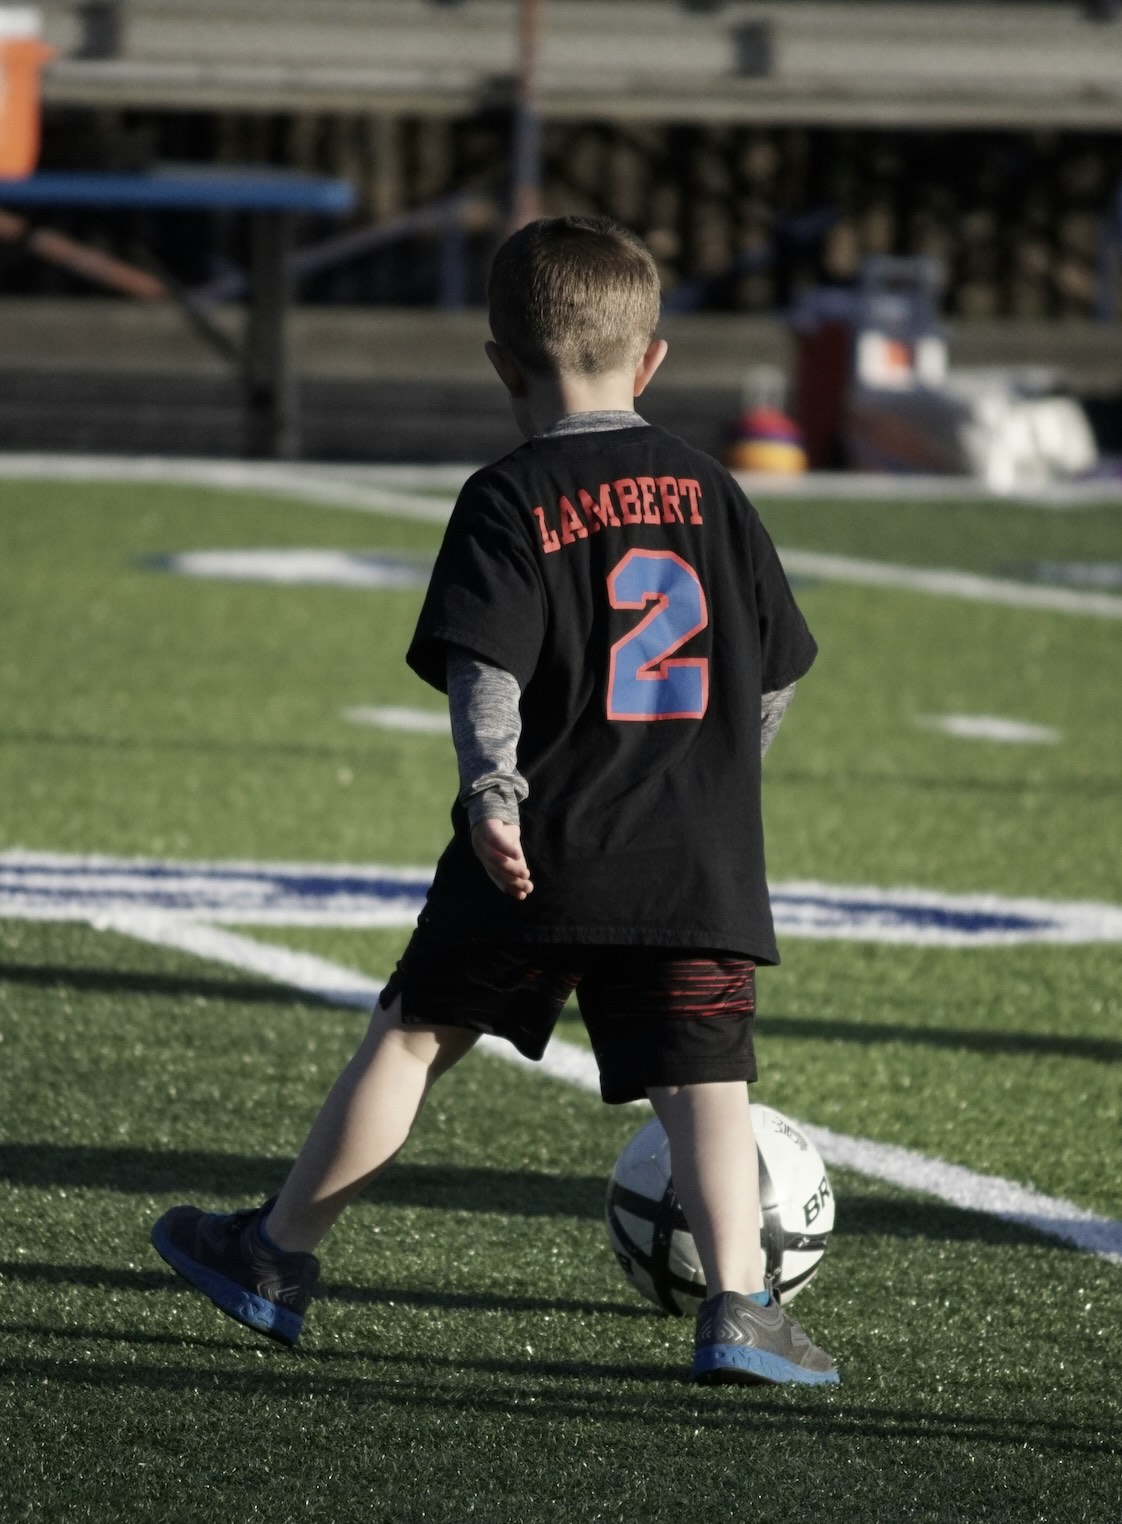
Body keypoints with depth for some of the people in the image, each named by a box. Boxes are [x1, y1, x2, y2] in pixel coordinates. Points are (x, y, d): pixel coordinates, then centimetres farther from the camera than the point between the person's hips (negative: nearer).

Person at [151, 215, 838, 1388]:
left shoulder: (510, 501, -3)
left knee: (415, 1030, 10)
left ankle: (279, 1254, 21)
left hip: (541, 857, -2)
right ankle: (738, 1303, -18)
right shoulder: (710, 494, 11)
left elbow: (483, 669, -17)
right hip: (704, 865, 3)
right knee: (701, 1072, -2)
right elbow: (776, 671, 17)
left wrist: (492, 790, -25)